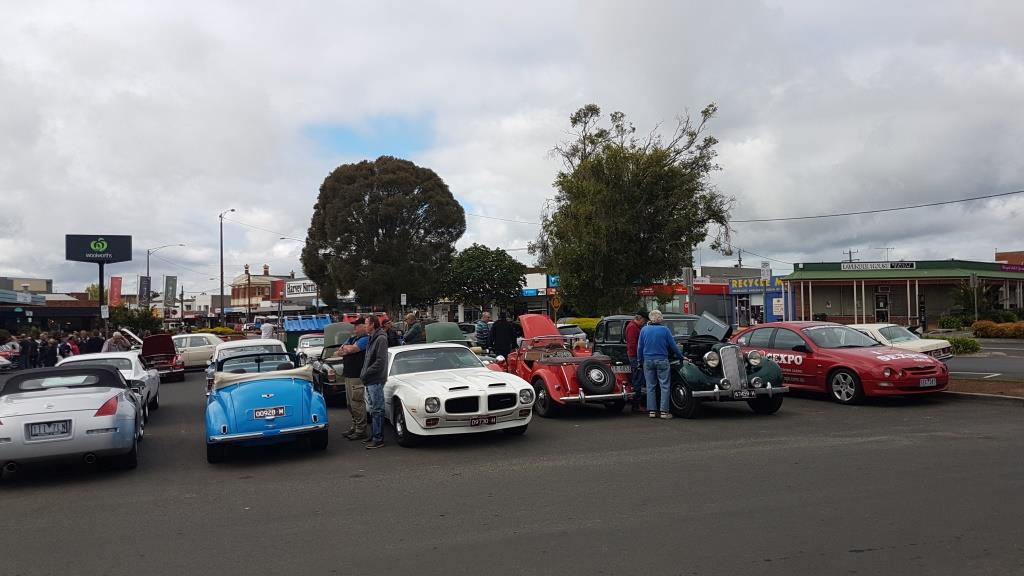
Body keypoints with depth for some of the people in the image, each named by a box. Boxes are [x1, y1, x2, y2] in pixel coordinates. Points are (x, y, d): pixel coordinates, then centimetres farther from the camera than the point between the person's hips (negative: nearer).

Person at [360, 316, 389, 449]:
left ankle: (378, 439, -2)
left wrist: (366, 374, -16)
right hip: (369, 381, 10)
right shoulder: (372, 339, 15)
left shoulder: (381, 339, -14)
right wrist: (363, 374, 10)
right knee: (373, 410, 15)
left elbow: (380, 362, -20)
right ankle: (373, 436, 23)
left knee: (377, 410, -5)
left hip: (376, 381, -10)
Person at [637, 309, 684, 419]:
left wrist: (640, 360, 17)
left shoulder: (644, 330, 1)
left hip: (648, 361, 3)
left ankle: (652, 411, 10)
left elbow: (639, 347, 6)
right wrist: (681, 356, 15)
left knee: (650, 386, 9)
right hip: (662, 361, -3)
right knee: (664, 386, 2)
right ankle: (664, 411, -1)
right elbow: (673, 346, 0)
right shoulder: (665, 329, -6)